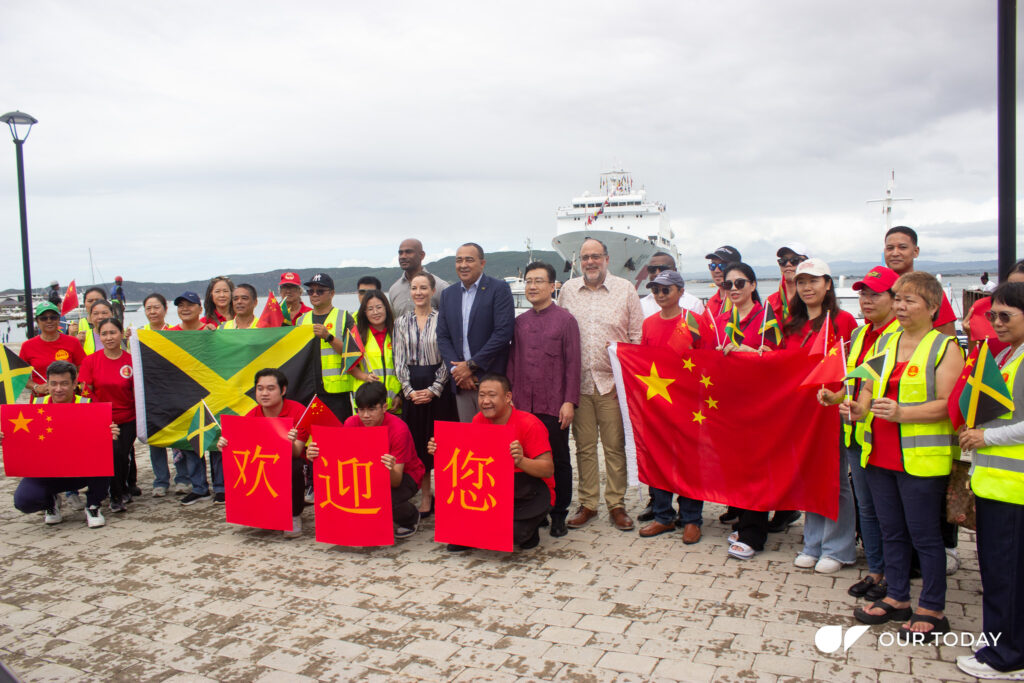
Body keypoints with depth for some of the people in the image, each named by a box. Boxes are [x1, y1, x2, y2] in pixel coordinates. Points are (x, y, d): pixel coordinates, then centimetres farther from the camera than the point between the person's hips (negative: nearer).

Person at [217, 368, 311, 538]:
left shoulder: (298, 411, -15)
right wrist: (225, 447, -28)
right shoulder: (251, 417, -4)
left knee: (293, 467, -38)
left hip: (289, 462, -4)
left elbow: (296, 453, -23)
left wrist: (291, 443, -47)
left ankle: (294, 515, -9)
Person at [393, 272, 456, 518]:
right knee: (417, 442, 5)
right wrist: (409, 390, -5)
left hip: (438, 389, -3)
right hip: (412, 390, 3)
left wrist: (434, 389, -11)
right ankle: (425, 496, 14)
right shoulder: (402, 322, 8)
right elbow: (399, 360, 6)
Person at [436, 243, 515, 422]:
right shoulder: (448, 294, 14)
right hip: (462, 382, 5)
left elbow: (503, 332, -13)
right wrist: (456, 369, -5)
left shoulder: (499, 289, -3)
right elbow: (442, 337, 11)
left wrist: (471, 365, -12)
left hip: (491, 380, -5)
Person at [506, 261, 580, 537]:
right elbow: (512, 362, 14)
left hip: (554, 406, -3)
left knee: (558, 460, 6)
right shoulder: (520, 322, 11)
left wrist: (569, 401, -9)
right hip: (523, 406, 4)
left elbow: (572, 363, -4)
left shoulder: (565, 320, -1)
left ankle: (559, 515, 16)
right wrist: (511, 398, 8)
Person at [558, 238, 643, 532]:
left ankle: (616, 504, 12)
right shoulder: (568, 290, 10)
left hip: (613, 381, -2)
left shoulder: (625, 289, 5)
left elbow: (638, 333, 6)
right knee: (584, 445, 7)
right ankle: (587, 503, 17)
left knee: (615, 445, 1)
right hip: (578, 380, 2)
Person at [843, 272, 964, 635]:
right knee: (891, 531, 15)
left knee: (924, 535, 2)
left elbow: (947, 404, -13)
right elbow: (870, 387, 17)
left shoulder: (945, 347, -5)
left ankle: (932, 611, 15)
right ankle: (896, 598, 28)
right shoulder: (886, 341, 13)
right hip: (880, 454, 6)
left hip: (921, 458, -6)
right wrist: (858, 407, -4)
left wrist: (902, 414, -24)